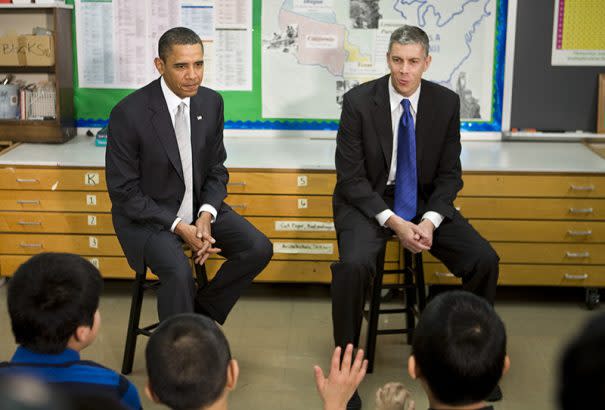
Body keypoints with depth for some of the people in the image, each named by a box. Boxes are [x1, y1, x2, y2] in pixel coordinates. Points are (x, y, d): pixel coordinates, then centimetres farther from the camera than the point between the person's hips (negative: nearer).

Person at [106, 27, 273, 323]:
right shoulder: (129, 113, -20)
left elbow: (216, 169, 6)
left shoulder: (211, 102, -4)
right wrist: (178, 227, -21)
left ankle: (203, 311, 9)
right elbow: (124, 192, -15)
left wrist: (206, 215, -13)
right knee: (179, 272, -31)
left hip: (199, 207, 6)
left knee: (259, 249, -12)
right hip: (148, 214, -5)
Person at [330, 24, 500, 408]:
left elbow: (449, 174, 1)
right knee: (354, 265, -32)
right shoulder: (359, 101, -12)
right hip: (368, 200, -3)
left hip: (425, 201, 3)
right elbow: (351, 176, -12)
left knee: (485, 260, -15)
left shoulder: (446, 102, -3)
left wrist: (430, 220, -17)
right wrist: (392, 221, -23)